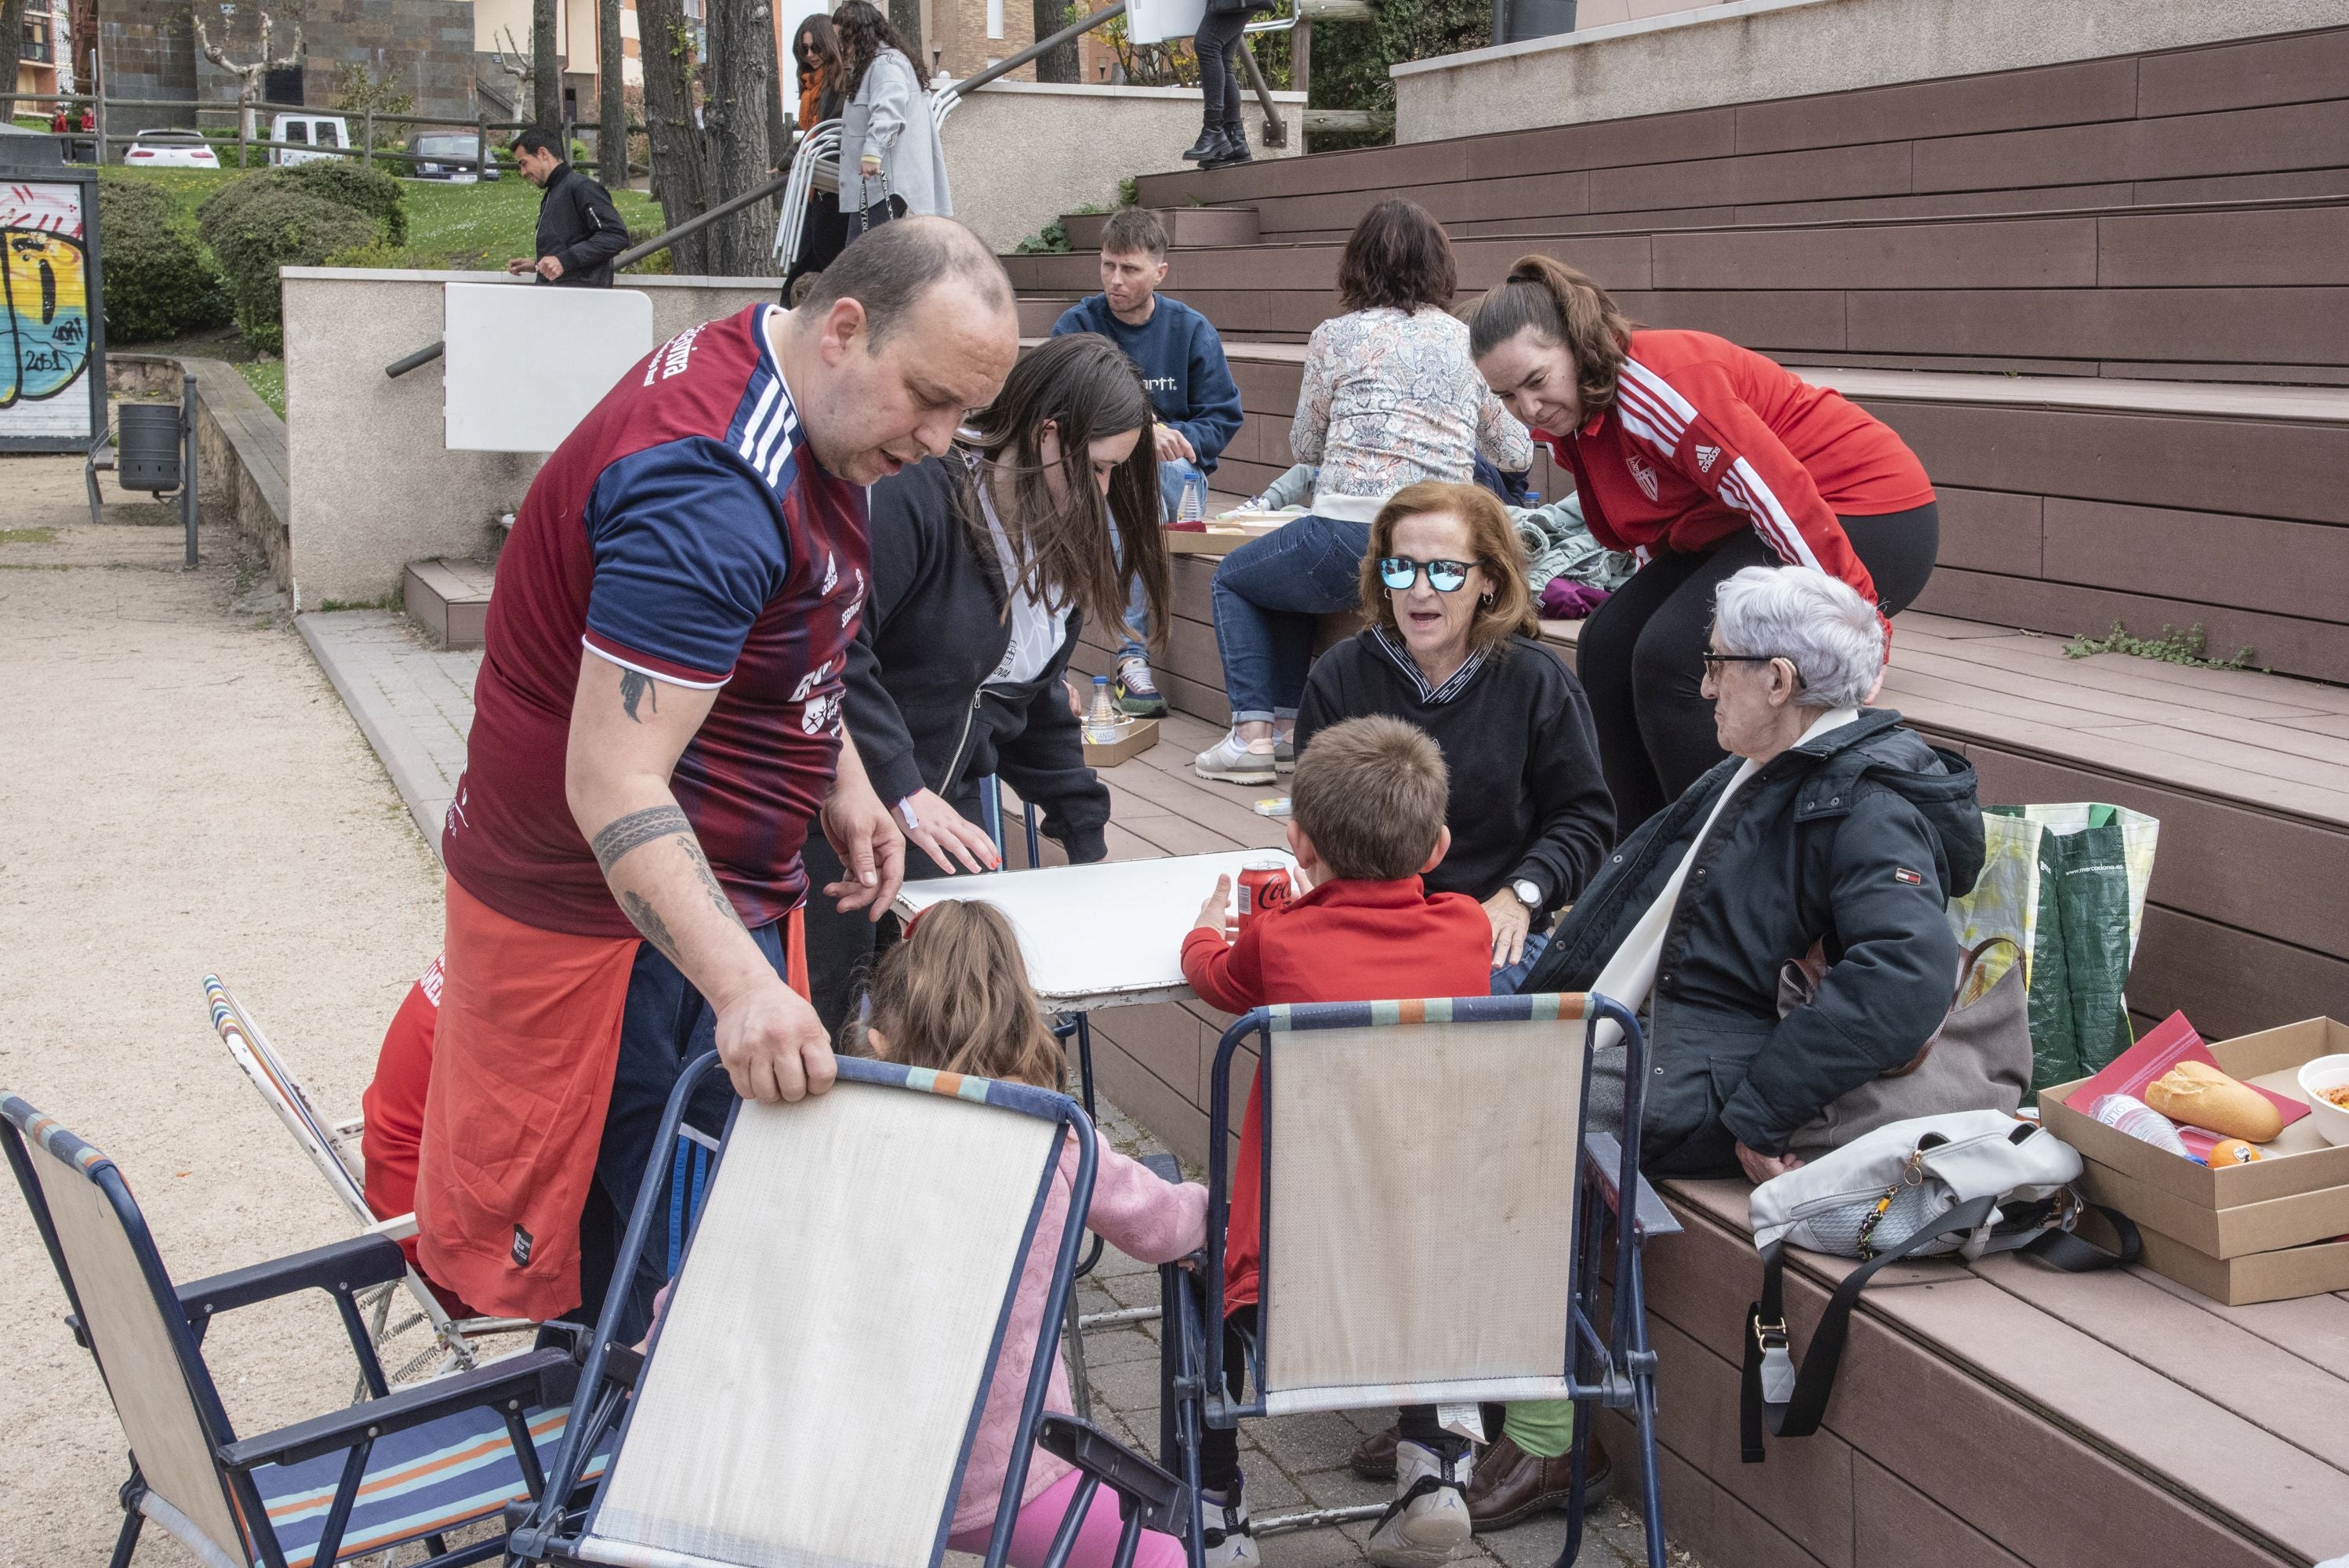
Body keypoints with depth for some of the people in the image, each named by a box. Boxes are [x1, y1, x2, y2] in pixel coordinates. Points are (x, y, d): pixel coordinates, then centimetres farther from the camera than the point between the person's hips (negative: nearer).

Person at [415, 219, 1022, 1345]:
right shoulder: (714, 489, -29)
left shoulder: (747, 372, 4)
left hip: (699, 890, 10)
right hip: (631, 914, -10)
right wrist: (740, 985, -46)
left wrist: (839, 782, 12)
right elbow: (613, 787, -36)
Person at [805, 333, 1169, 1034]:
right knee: (832, 1022, -4)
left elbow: (1036, 699, 18)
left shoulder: (1060, 543, 9)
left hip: (947, 809, 7)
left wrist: (1087, 843, 15)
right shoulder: (915, 498, -19)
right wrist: (904, 791, -28)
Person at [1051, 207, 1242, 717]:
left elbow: (1224, 418, 3)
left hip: (1180, 481, 1)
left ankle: (1129, 655, -36)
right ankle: (1133, 655, -41)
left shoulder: (1191, 330, 5)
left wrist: (1174, 437, -18)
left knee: (1147, 467, -35)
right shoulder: (1076, 326, 1)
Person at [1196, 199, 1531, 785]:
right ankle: (1290, 729, 28)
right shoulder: (1467, 342, 10)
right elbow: (1515, 452, 19)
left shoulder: (1336, 337, 0)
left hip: (1350, 541, -5)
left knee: (1234, 578, 25)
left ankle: (1252, 733, 12)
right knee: (1288, 576, 33)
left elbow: (1304, 446, 12)